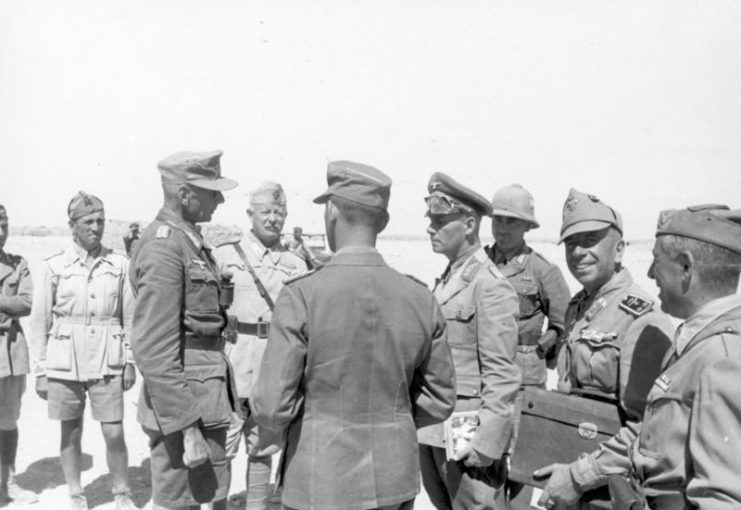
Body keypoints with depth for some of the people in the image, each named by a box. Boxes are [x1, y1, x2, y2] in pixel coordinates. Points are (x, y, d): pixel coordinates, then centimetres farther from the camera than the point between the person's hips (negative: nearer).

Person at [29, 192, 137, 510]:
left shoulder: (119, 264, 0)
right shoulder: (54, 266, -2)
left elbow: (130, 317, 5)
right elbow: (40, 322, 2)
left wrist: (130, 361, 2)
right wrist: (40, 371, 1)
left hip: (107, 363, 0)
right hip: (64, 363, 0)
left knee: (114, 434, 1)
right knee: (71, 434, 11)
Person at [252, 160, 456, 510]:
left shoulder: (301, 296, -19)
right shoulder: (421, 299, -7)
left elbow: (272, 408, -16)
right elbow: (439, 401, 1)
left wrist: (315, 422, 4)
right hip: (395, 479, 4)